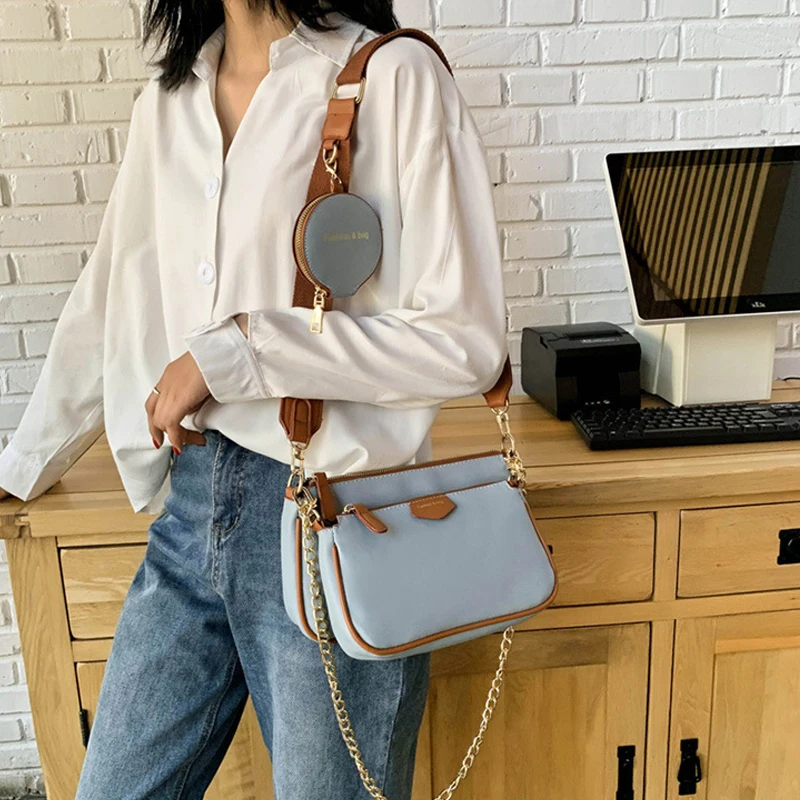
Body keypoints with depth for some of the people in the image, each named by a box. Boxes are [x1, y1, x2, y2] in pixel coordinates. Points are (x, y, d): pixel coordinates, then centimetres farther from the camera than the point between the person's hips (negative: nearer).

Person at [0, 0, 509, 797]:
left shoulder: (394, 77, -8)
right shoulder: (165, 103, 10)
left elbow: (466, 342, -13)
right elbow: (107, 305, 18)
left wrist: (234, 350, -16)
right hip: (190, 508, 6)